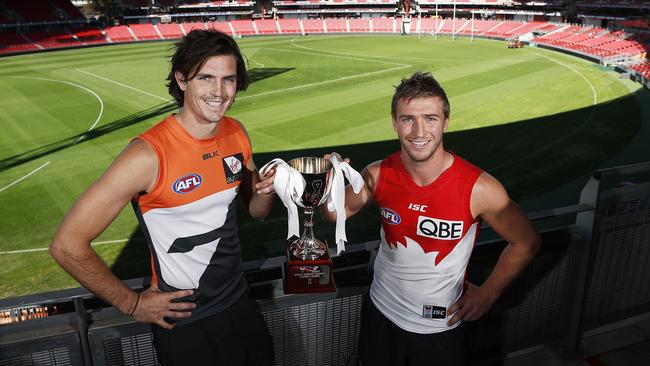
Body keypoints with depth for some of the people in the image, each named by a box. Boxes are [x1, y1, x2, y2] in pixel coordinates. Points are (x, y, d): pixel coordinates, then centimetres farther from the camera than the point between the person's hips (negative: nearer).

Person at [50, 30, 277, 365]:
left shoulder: (236, 133, -5)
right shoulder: (149, 154, -25)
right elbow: (67, 245, -21)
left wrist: (268, 191, -14)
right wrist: (132, 304, -12)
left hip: (240, 303, 6)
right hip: (185, 324, -6)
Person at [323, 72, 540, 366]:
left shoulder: (480, 189, -24)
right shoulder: (378, 175, -15)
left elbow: (526, 243, -7)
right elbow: (338, 213, 1)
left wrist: (488, 293, -4)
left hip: (441, 329, -2)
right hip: (380, 315, 3)